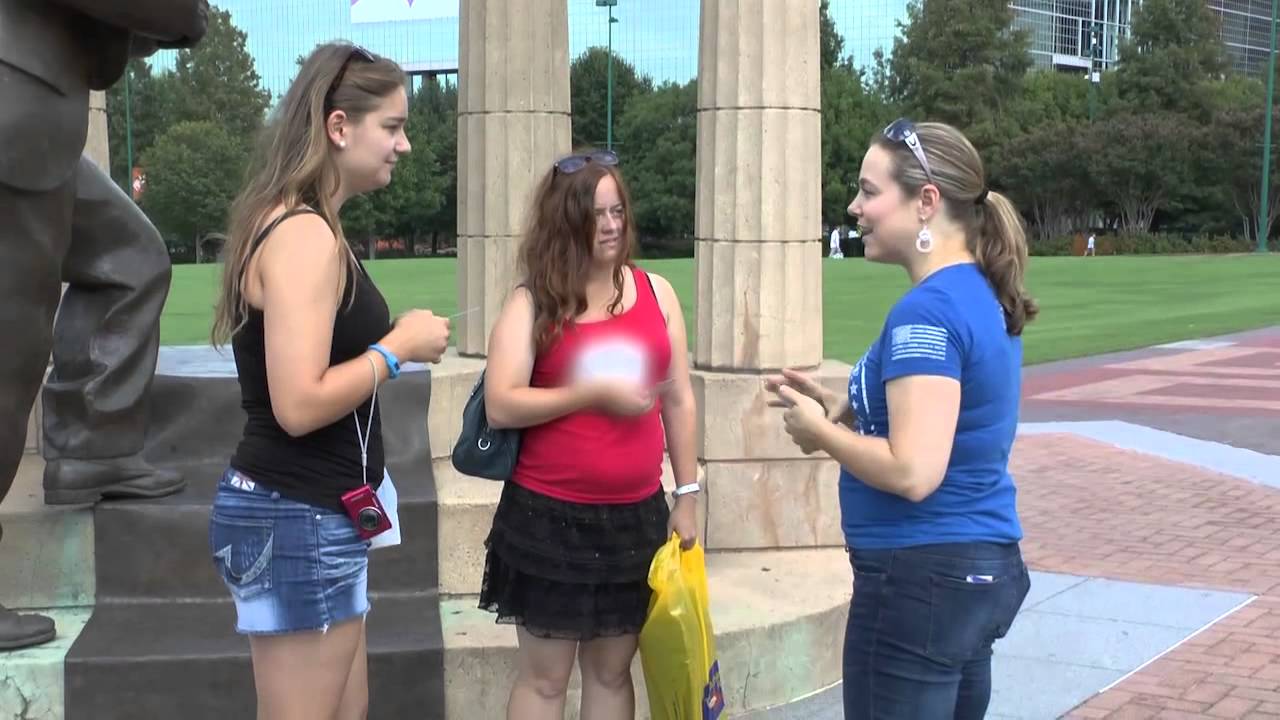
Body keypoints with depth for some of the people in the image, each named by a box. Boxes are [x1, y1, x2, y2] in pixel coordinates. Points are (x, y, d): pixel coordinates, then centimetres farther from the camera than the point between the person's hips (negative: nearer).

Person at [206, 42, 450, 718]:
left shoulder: (294, 224, 12)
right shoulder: (305, 235, -19)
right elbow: (299, 405, -25)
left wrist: (392, 339, 9)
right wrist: (400, 345, -15)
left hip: (312, 514, 10)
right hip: (299, 521, -10)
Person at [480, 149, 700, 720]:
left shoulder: (655, 293, 5)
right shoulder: (531, 304, -5)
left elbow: (678, 401, 9)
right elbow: (499, 406, -14)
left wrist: (686, 496, 8)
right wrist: (594, 393, -19)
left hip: (635, 515, 3)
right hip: (549, 516, -3)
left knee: (611, 671, 13)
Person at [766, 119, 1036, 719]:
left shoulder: (928, 310, -20)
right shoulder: (982, 297, 9)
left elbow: (913, 472, -26)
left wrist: (820, 430, -11)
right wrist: (839, 408, 7)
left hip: (922, 579, -9)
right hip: (983, 567, 10)